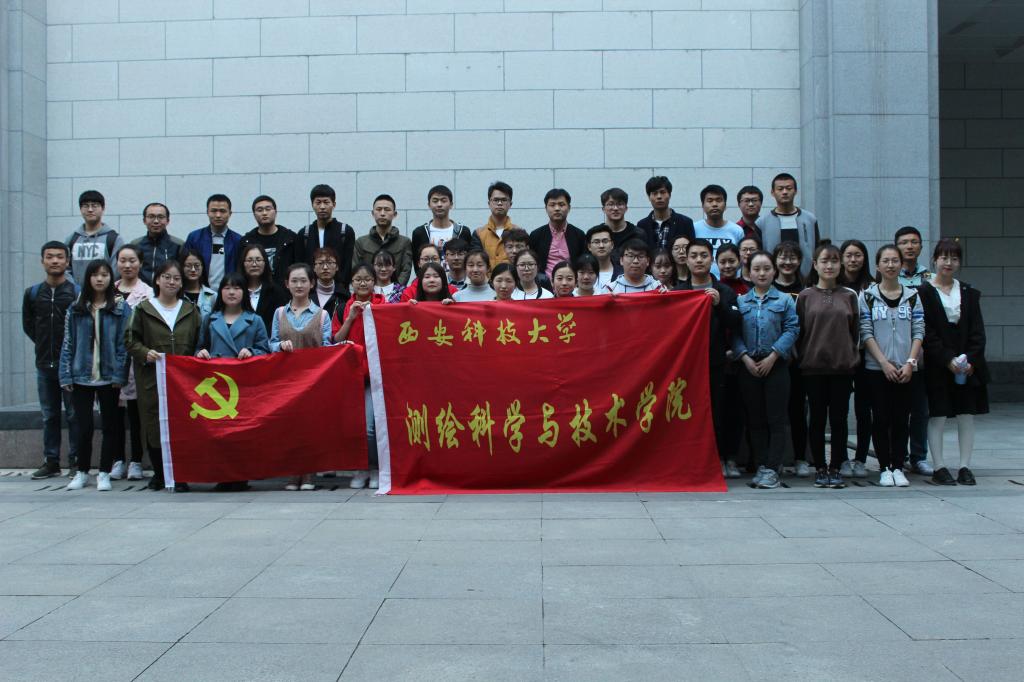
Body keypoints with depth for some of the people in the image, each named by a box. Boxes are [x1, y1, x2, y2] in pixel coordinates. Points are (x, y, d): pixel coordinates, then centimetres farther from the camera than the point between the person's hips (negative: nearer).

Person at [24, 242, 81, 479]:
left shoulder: (78, 292, -4)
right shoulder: (32, 293, 8)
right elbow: (28, 324, 17)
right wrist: (44, 344, 9)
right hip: (44, 364, 4)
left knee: (75, 414, 0)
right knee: (49, 415, 11)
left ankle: (76, 461, 7)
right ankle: (51, 462, 17)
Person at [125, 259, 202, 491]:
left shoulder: (191, 311, 13)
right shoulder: (144, 309, 7)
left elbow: (200, 341, 16)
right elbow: (130, 339, 6)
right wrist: (145, 353, -10)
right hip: (152, 378, -1)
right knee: (153, 425, 1)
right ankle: (159, 473, 16)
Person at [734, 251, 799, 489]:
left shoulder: (784, 300, 3)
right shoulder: (741, 301, 9)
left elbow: (792, 330, -5)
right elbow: (734, 333, 4)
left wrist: (772, 357, -13)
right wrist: (745, 357, -10)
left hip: (775, 365, -2)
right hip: (749, 366, 2)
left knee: (776, 418, -4)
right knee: (755, 419, 6)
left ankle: (772, 469, -3)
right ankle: (761, 466, 13)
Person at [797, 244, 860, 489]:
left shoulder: (849, 296, 7)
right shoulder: (805, 296, 4)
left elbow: (855, 331, 9)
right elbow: (798, 331, 4)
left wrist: (851, 356, 4)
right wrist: (803, 357, -1)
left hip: (843, 367, 1)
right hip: (813, 367, -1)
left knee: (839, 418, 3)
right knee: (817, 418, 4)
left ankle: (836, 468, 12)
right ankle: (820, 468, 12)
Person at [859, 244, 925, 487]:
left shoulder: (912, 296, 8)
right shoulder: (868, 296, 3)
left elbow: (919, 332, 3)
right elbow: (866, 333, -3)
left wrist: (910, 362, -9)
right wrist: (884, 362, -11)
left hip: (905, 369, 1)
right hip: (877, 368, -1)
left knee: (901, 419, 3)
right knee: (881, 419, 0)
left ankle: (898, 467, 11)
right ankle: (884, 468, 8)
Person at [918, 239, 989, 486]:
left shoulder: (969, 293, 11)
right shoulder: (924, 292, -2)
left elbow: (977, 331, 6)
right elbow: (926, 332, -8)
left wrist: (971, 360, -9)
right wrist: (948, 360, -16)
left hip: (968, 364, 4)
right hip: (937, 364, -3)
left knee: (967, 415, 5)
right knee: (937, 416, -2)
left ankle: (965, 466, 11)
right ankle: (939, 467, 6)